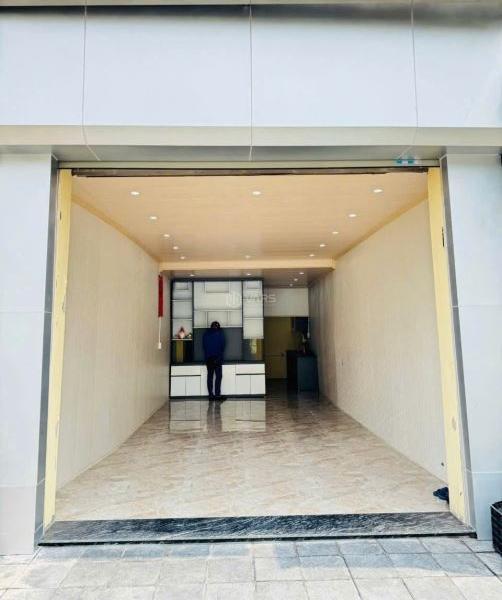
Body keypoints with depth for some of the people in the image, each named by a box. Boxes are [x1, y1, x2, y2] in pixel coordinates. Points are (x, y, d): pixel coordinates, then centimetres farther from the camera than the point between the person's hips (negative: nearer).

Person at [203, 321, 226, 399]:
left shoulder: (206, 334, 9)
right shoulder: (220, 333, -1)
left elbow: (204, 346, 10)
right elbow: (223, 346, 0)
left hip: (208, 358, 4)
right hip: (217, 358, -4)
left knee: (210, 376, 7)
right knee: (218, 376, -2)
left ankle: (211, 395, 6)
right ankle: (217, 394, -7)